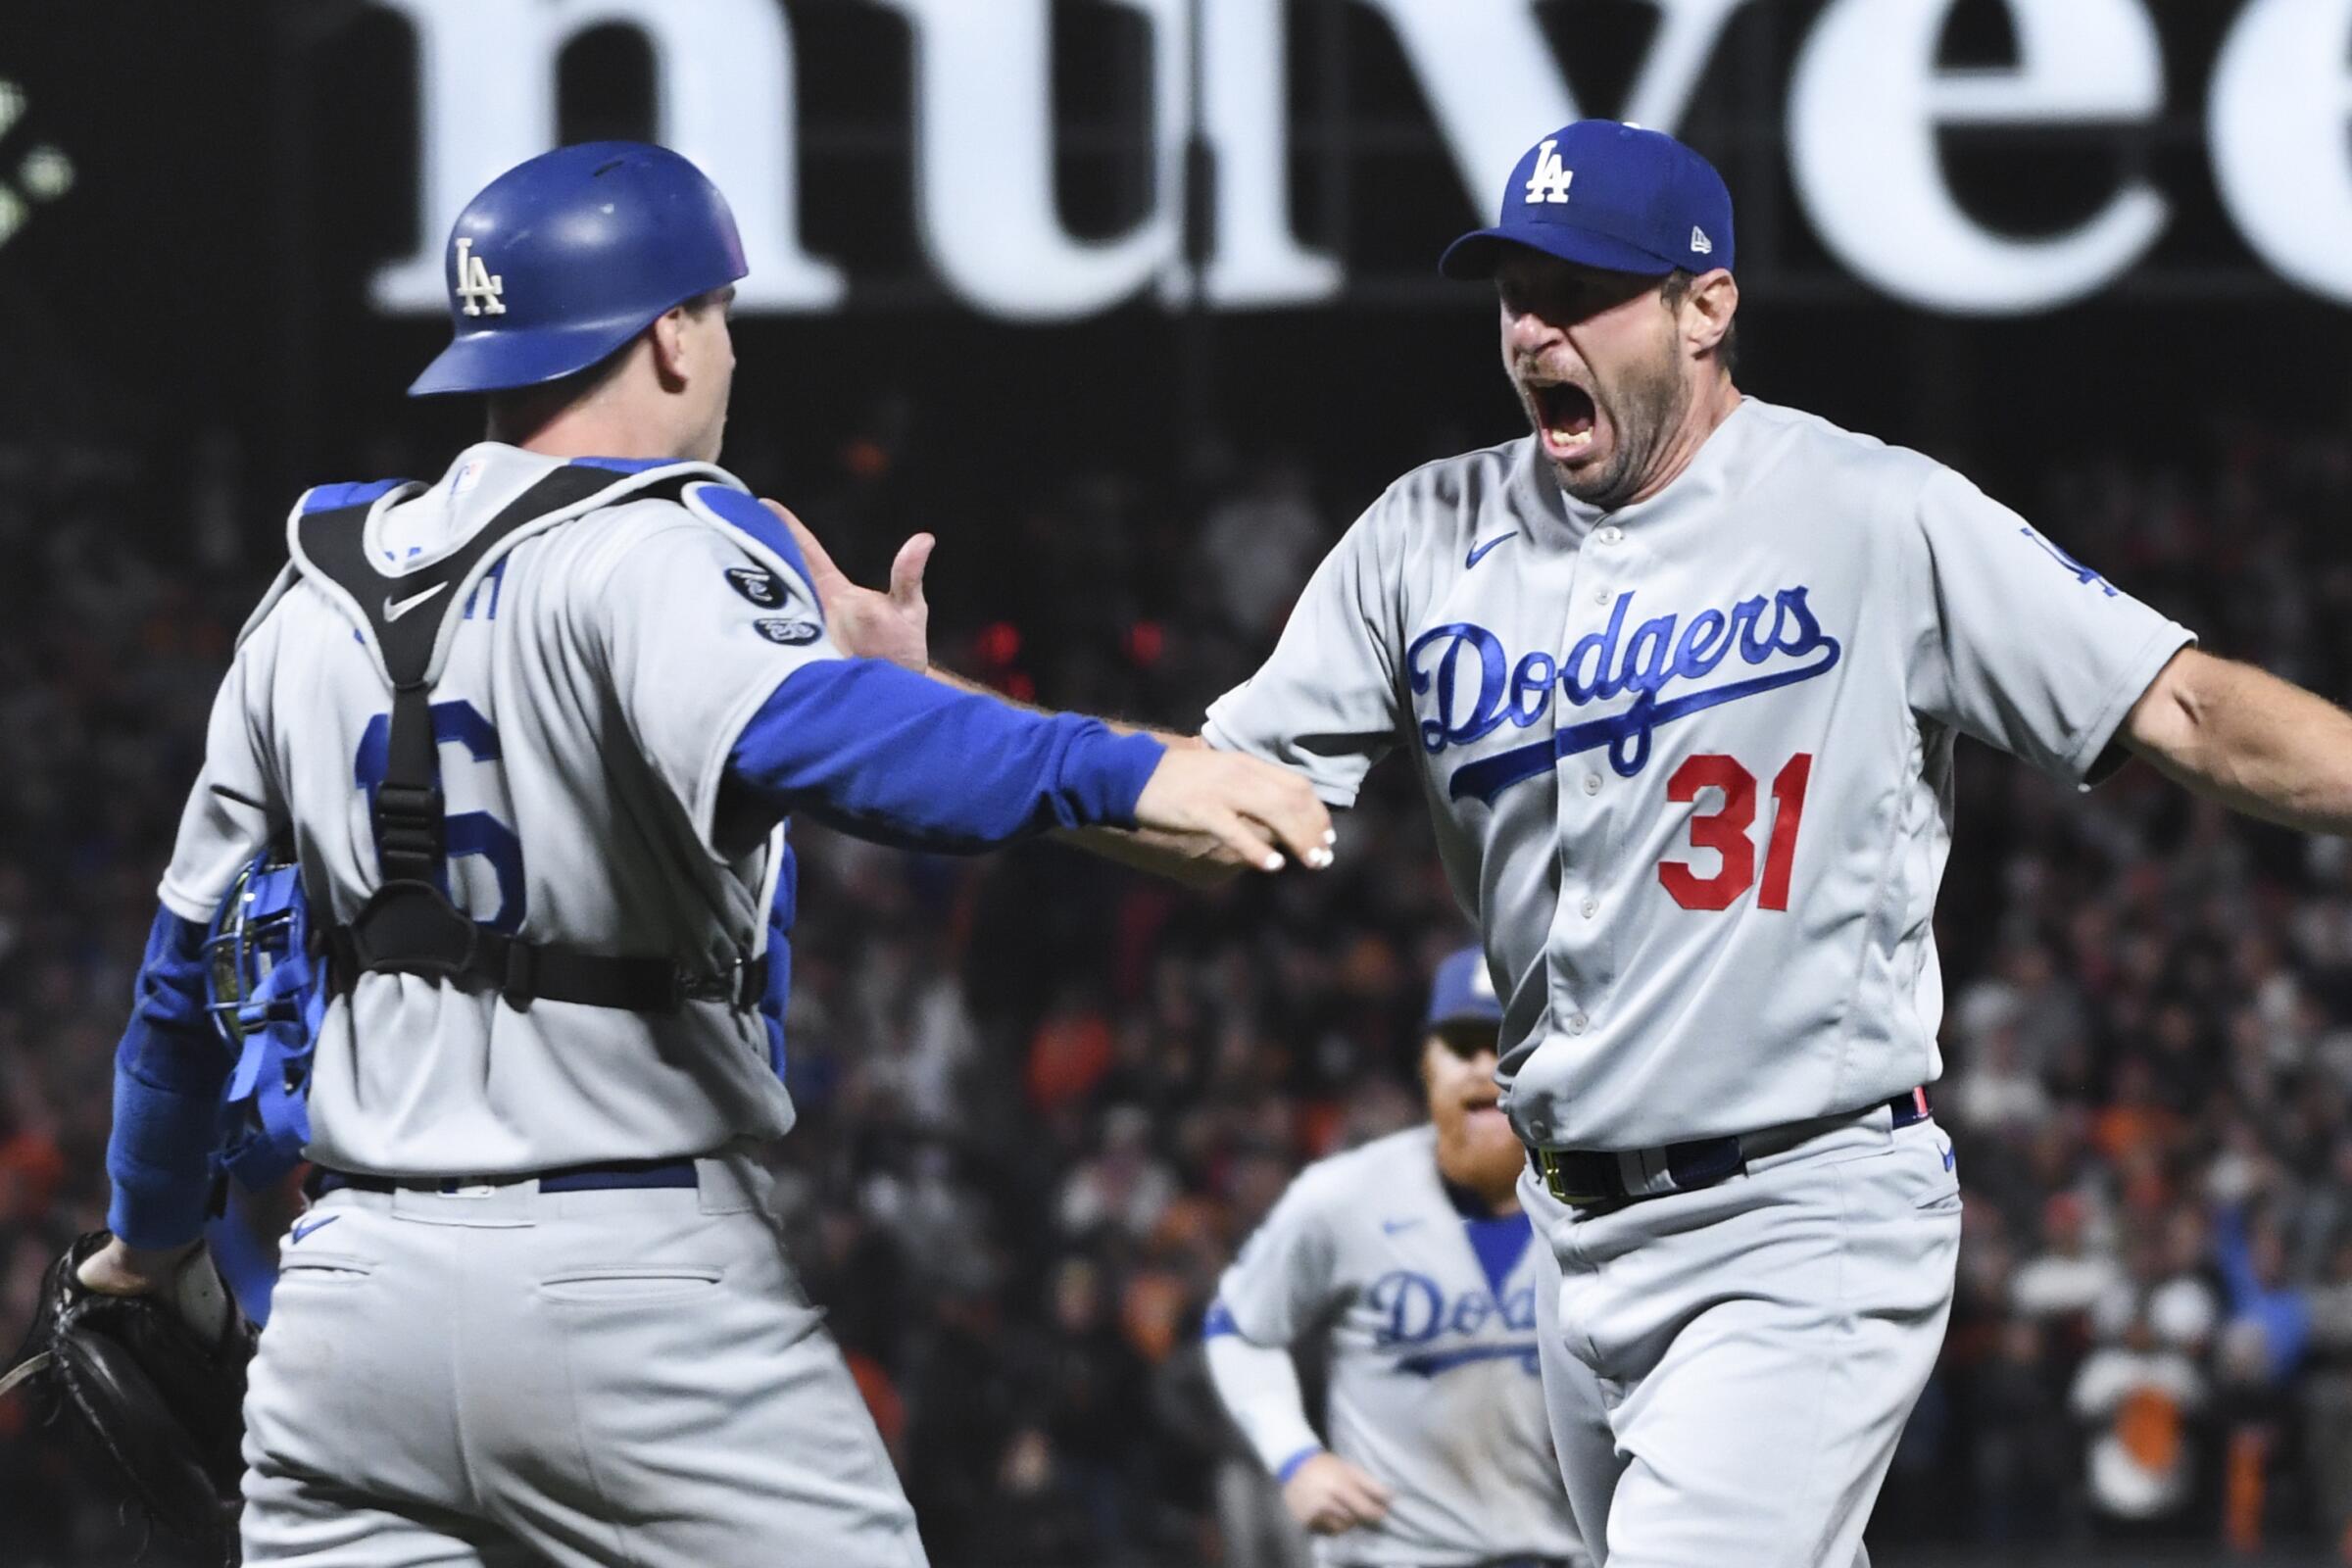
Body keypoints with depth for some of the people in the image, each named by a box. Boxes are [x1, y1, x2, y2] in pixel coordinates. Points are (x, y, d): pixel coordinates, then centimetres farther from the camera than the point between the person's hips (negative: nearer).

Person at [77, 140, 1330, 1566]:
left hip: (362, 1283, 6)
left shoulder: (320, 600, 13)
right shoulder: (654, 553, -8)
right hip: (640, 1281, -6)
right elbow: (791, 734, -31)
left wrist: (149, 1233, 36)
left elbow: (201, 957, 21)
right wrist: (1125, 774, -42)